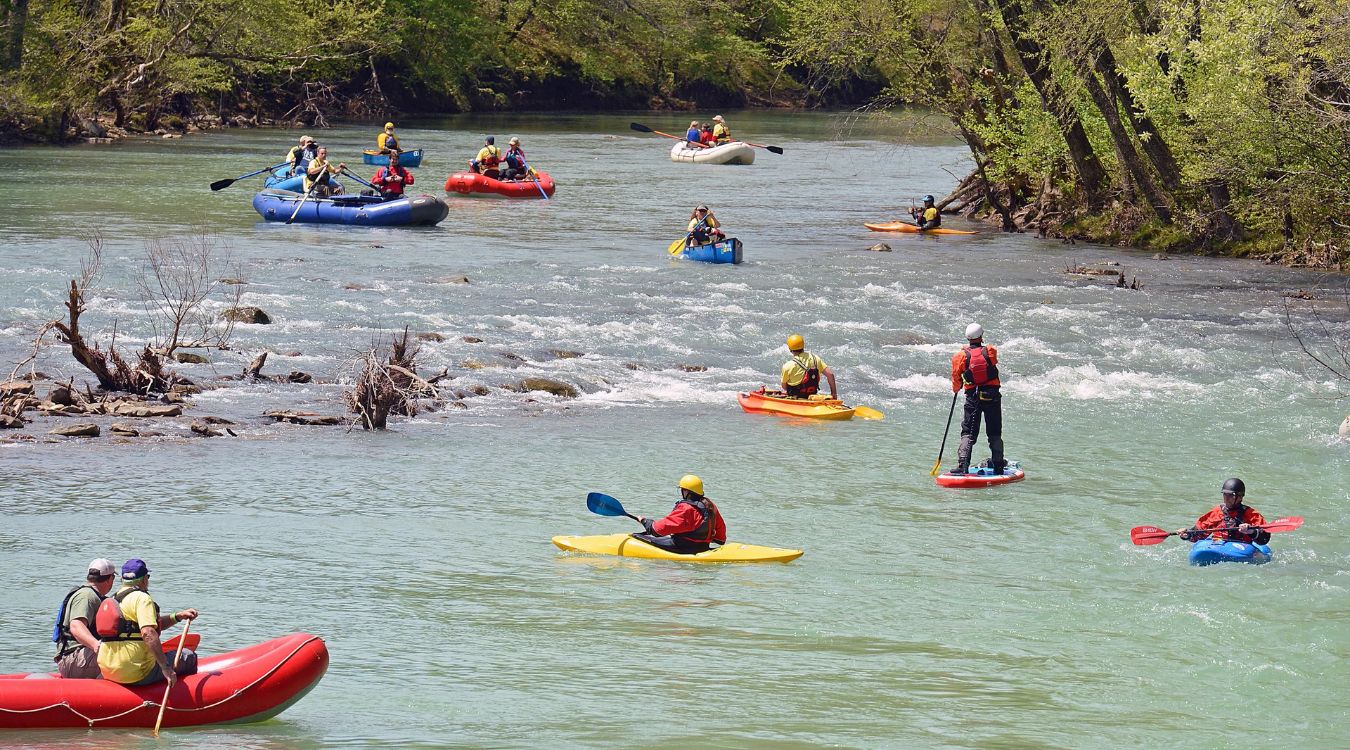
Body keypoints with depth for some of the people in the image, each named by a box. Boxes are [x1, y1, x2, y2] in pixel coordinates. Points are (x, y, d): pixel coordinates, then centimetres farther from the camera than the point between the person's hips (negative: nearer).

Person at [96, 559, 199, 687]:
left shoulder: (113, 599, 18)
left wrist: (178, 616, 15)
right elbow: (148, 633, -25)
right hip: (136, 674, -9)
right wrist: (165, 667, -25)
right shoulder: (142, 598, -11)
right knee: (188, 657, 4)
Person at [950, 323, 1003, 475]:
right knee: (995, 433, 12)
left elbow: (956, 378, 5)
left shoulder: (960, 357, -6)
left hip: (973, 398, -1)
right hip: (992, 396, 1)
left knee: (968, 433, 3)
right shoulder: (990, 352, -4)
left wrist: (956, 389, 29)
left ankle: (963, 465, -10)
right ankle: (998, 466, 15)